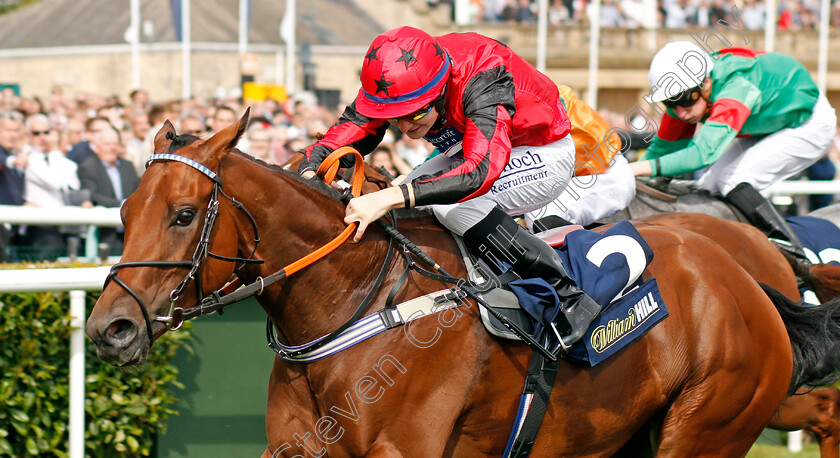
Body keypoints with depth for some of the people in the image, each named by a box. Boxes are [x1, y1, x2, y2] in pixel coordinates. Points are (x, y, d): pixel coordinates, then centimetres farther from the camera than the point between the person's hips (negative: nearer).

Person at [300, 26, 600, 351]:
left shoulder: (483, 83, -39)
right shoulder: (393, 83, -19)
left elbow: (481, 171, -50)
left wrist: (392, 197, -57)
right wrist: (308, 174, -38)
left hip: (545, 156, -8)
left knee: (456, 204, -31)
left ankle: (569, 298, -22)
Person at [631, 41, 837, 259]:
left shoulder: (736, 88, -41)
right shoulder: (683, 95, -16)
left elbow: (705, 152, -50)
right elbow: (663, 148, -4)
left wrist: (643, 167, -56)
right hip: (767, 127, 8)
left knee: (733, 181, -23)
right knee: (709, 185, -3)